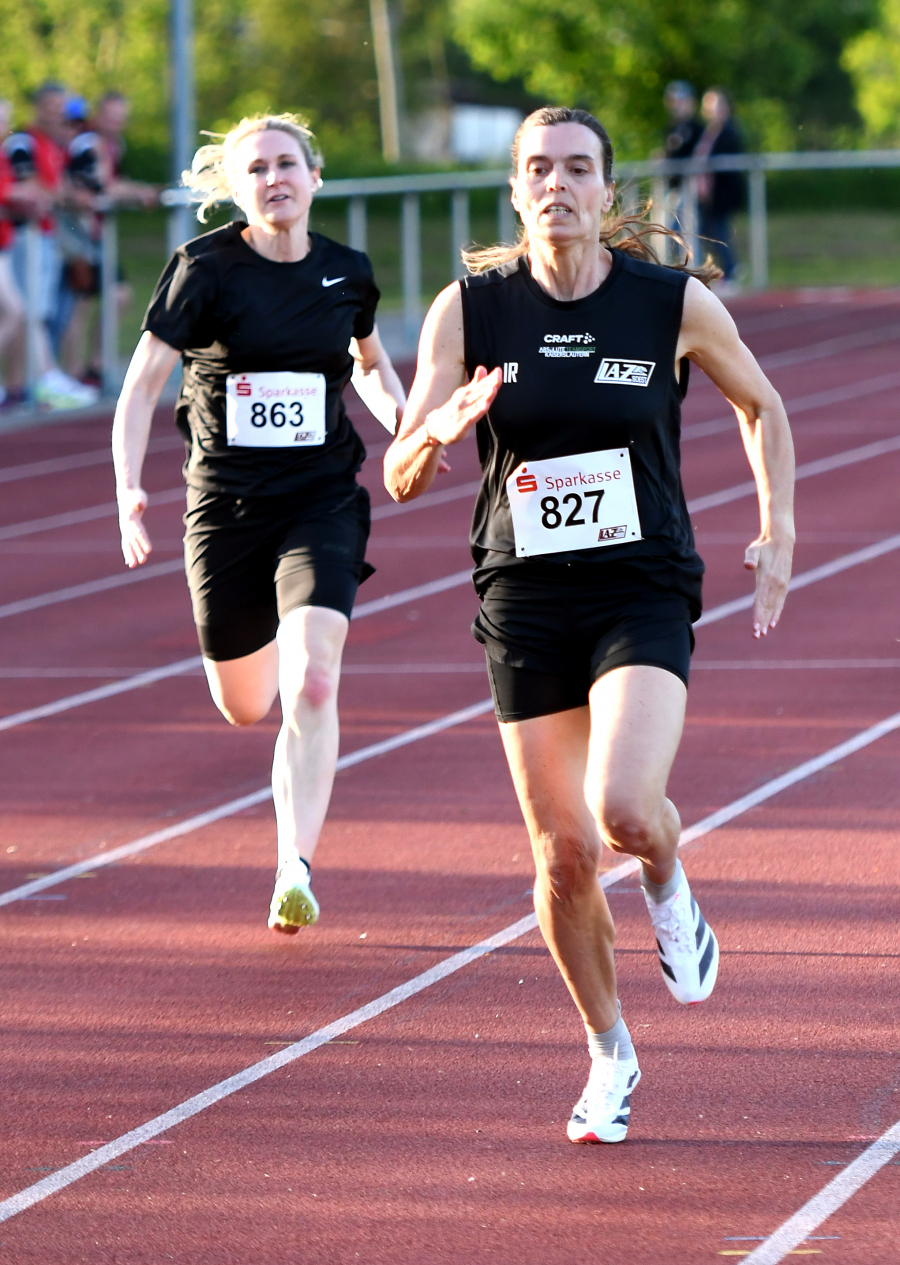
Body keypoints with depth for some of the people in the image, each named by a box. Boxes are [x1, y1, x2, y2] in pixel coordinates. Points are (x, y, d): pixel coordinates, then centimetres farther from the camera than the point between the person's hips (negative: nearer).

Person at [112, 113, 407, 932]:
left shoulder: (348, 274, 3)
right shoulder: (205, 270, -8)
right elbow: (142, 382, -9)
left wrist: (404, 422, 3)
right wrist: (128, 488, -22)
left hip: (323, 503, 0)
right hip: (226, 506, 0)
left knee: (312, 684, -20)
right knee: (245, 706, 14)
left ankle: (296, 874, -19)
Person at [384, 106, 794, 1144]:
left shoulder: (676, 304, -4)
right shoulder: (469, 309, -4)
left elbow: (761, 407, 15)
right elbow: (402, 478, -3)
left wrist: (778, 534, 6)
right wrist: (444, 428, -24)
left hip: (644, 595, -1)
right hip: (524, 603, 2)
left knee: (625, 811, -24)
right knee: (562, 854, 3)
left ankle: (669, 891, 13)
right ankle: (610, 1056, 25)